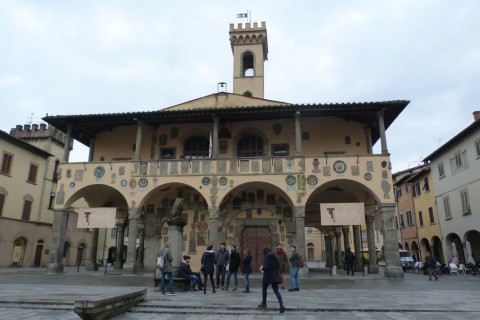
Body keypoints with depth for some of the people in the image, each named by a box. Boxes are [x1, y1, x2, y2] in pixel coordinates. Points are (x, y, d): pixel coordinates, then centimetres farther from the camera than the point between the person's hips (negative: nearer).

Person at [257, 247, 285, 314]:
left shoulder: (266, 257, -11)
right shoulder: (275, 257, 8)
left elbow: (266, 267, -20)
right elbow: (278, 266, 10)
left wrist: (262, 269, 0)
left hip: (267, 276, -5)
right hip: (274, 277, 5)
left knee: (264, 289, 16)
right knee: (276, 291, 5)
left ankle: (264, 304, 28)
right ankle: (281, 305, -11)